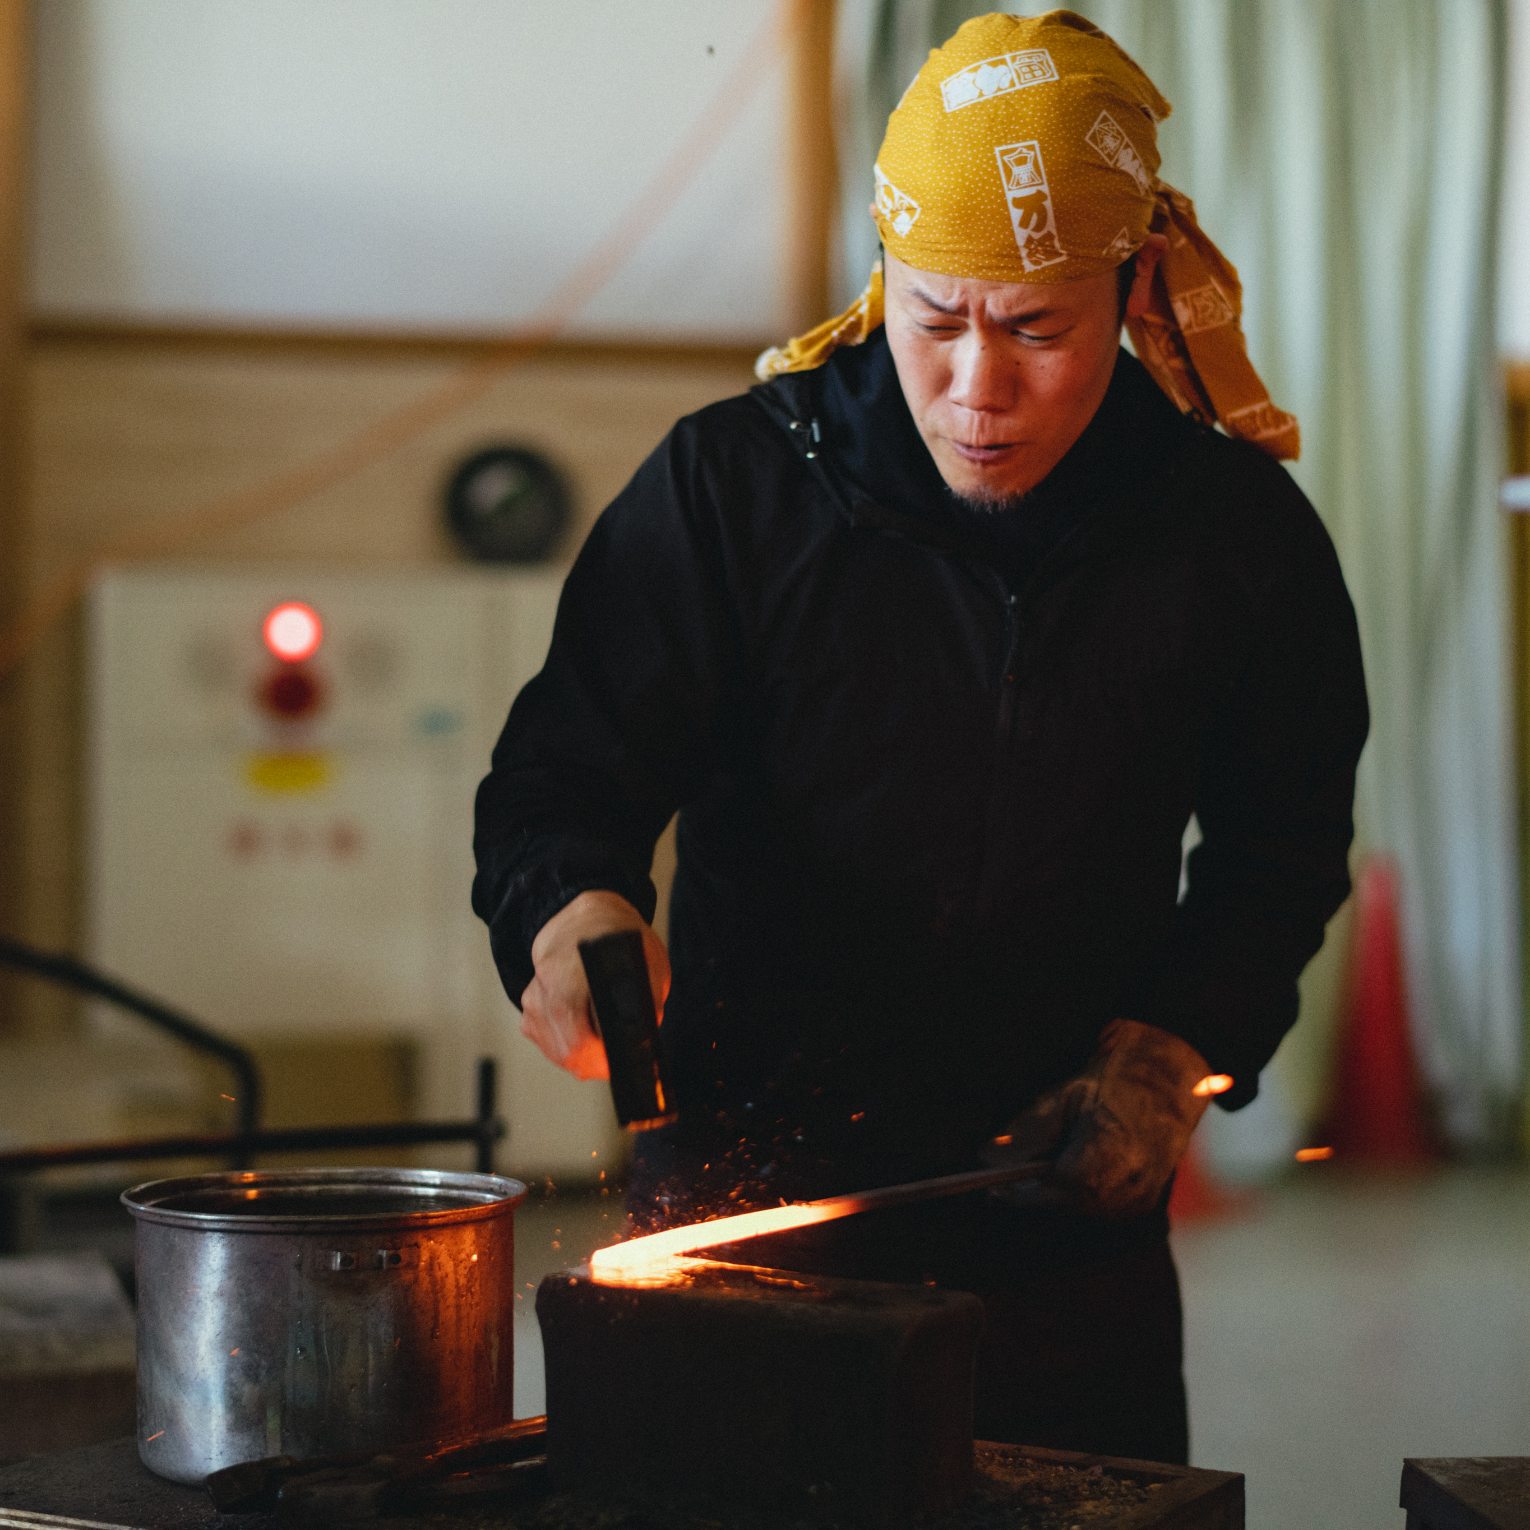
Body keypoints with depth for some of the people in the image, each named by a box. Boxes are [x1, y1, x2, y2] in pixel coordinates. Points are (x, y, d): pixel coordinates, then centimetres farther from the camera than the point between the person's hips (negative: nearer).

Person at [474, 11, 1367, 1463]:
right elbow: (562, 770, -10)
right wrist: (572, 908, -32)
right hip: (743, 1198, -1)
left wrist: (1167, 1053, -4)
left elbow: (1280, 846, 9)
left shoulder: (1239, 534, -5)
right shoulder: (732, 486, -10)